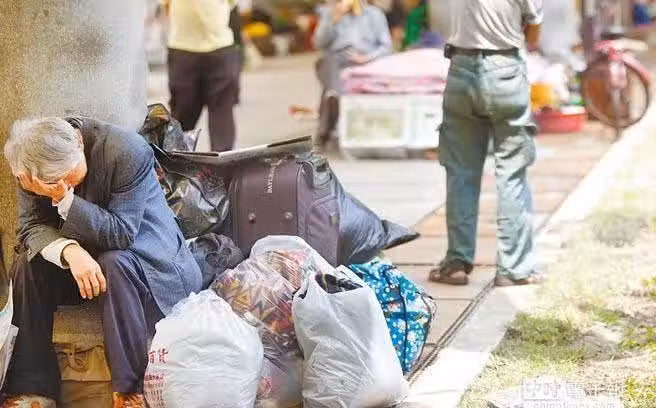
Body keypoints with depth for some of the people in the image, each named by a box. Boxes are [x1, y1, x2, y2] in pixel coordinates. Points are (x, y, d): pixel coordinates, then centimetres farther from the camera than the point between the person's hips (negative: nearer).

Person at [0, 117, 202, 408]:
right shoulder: (36, 165, -14)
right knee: (28, 264, -21)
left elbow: (121, 233, -29)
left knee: (114, 265, -36)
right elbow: (30, 227, -16)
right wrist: (69, 251, -38)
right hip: (79, 255, 5)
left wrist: (64, 198, -41)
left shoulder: (129, 152, -27)